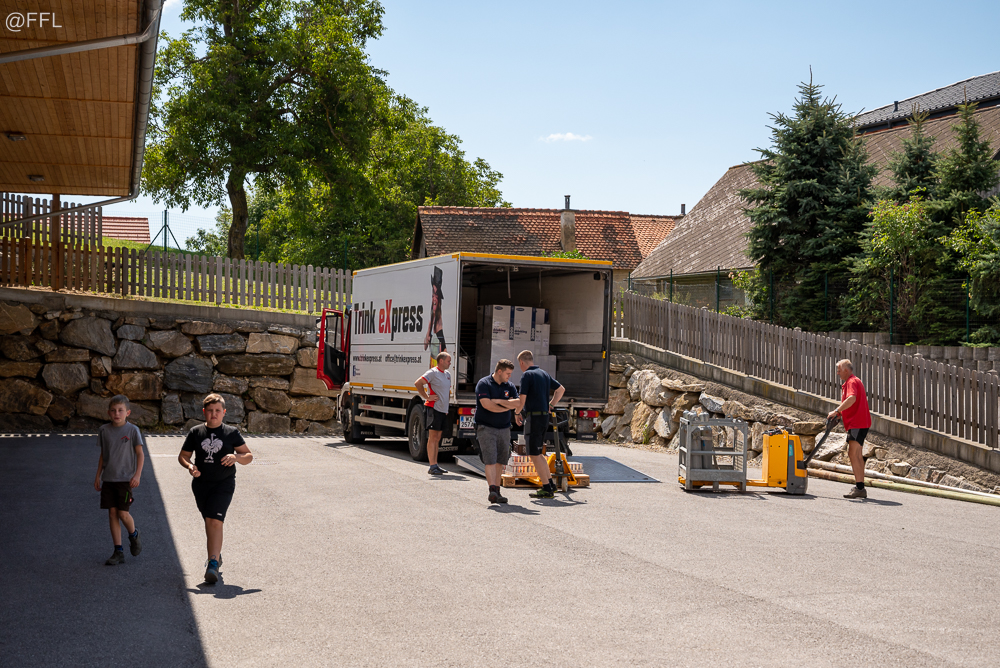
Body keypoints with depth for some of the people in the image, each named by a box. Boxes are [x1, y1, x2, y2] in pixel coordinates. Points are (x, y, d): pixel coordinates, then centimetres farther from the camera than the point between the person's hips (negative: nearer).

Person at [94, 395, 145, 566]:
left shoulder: (132, 430, -4)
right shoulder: (104, 430, 7)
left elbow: (140, 454, -3)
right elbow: (102, 455, 15)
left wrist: (137, 475, -12)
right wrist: (98, 476, 14)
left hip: (125, 479, -4)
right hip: (108, 479, 4)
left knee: (123, 513, -9)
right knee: (112, 513, 2)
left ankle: (134, 535, 23)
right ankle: (118, 552, 8)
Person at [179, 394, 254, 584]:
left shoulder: (231, 433, 0)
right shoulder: (195, 432, 5)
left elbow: (249, 456, 4)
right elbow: (183, 456, 12)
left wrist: (236, 457, -18)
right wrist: (189, 466, -10)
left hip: (224, 483, -3)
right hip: (201, 483, 3)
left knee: (215, 521, -18)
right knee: (208, 522, 15)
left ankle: (213, 564, -23)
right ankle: (216, 554, 38)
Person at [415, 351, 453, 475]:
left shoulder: (448, 374, 17)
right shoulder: (433, 373, -9)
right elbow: (417, 383, -19)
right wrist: (427, 397, -17)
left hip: (443, 410, 8)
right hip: (433, 408, -8)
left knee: (437, 438, 11)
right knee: (432, 437, -8)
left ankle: (435, 465, 16)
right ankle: (432, 466, -9)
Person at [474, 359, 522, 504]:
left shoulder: (509, 386, 9)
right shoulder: (484, 384, -7)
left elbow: (518, 404, -2)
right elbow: (487, 405, -17)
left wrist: (498, 401, -11)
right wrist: (508, 406, -6)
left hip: (504, 428, 5)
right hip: (486, 427, -5)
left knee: (500, 461, 7)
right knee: (490, 460, -14)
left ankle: (497, 491, 13)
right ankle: (492, 490, -22)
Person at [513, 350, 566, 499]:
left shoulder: (527, 375, -11)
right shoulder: (544, 374, 14)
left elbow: (522, 400, -14)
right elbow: (561, 389, 23)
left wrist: (516, 413, 4)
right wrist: (550, 405, 21)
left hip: (533, 416, -8)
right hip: (544, 416, 8)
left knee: (534, 454, -3)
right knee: (538, 453, 18)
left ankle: (547, 489, -4)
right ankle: (550, 483, 18)